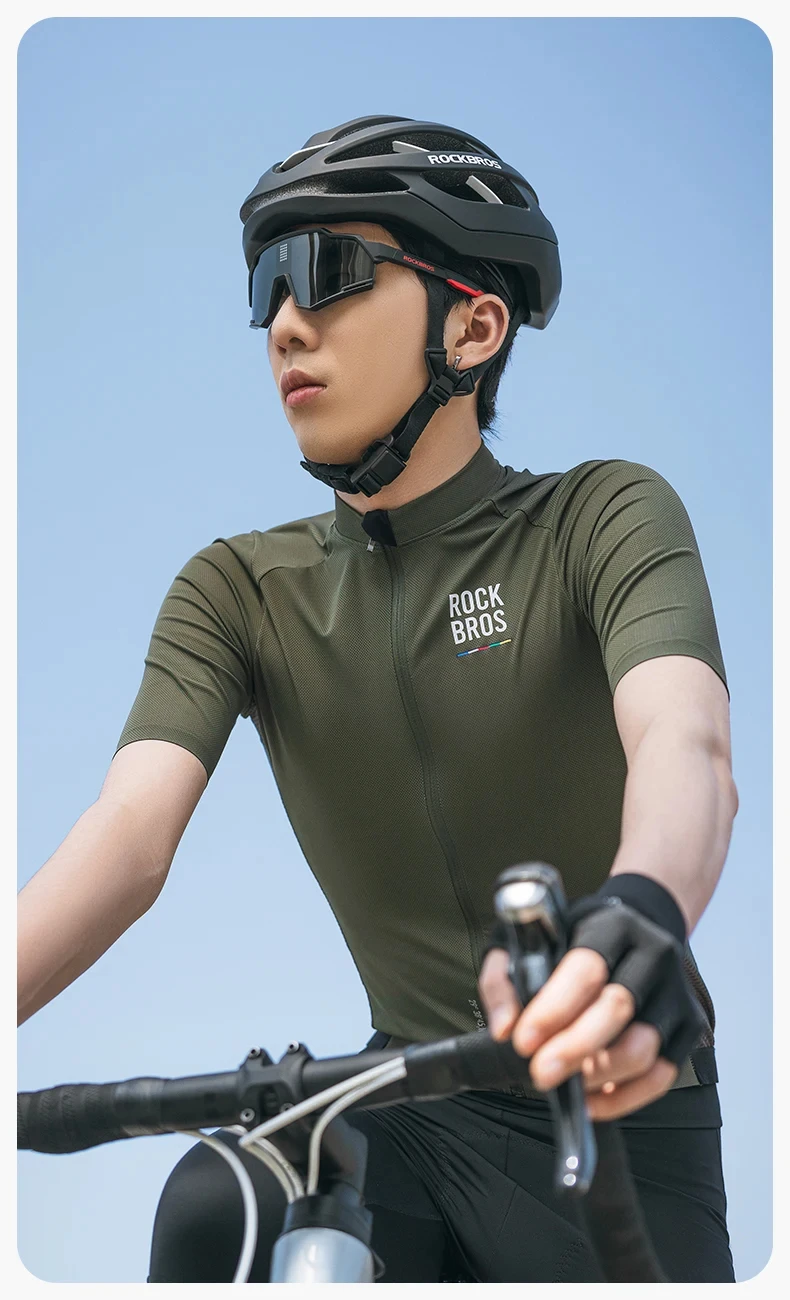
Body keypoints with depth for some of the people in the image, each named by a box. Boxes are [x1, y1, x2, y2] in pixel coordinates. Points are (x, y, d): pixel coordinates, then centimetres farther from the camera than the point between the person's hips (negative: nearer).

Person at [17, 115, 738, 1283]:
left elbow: (686, 743, -27)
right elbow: (135, 826, -15)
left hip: (615, 1112, -1)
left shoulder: (604, 519, -8)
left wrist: (640, 909, -51)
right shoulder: (239, 591, 1)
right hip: (416, 1110, 2)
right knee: (214, 1212, -25)